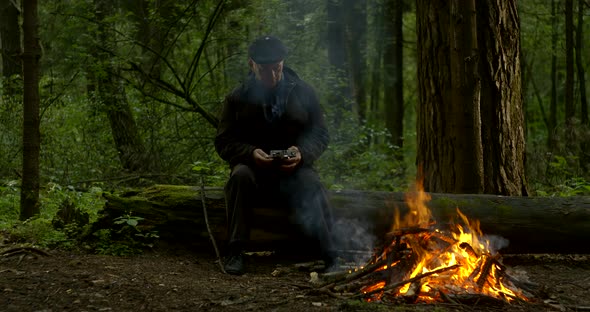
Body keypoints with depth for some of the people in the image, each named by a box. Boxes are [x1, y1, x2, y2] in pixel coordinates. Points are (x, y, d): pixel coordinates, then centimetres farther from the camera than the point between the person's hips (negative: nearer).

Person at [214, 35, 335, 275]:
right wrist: (251, 153, -18)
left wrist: (302, 154, -15)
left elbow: (321, 135, 8)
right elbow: (223, 143, 3)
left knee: (310, 185, -33)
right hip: (254, 167, 0)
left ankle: (332, 252, -33)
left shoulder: (303, 93, 7)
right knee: (240, 176, -34)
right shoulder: (237, 99, 5)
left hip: (294, 169, 0)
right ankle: (235, 252, -30)